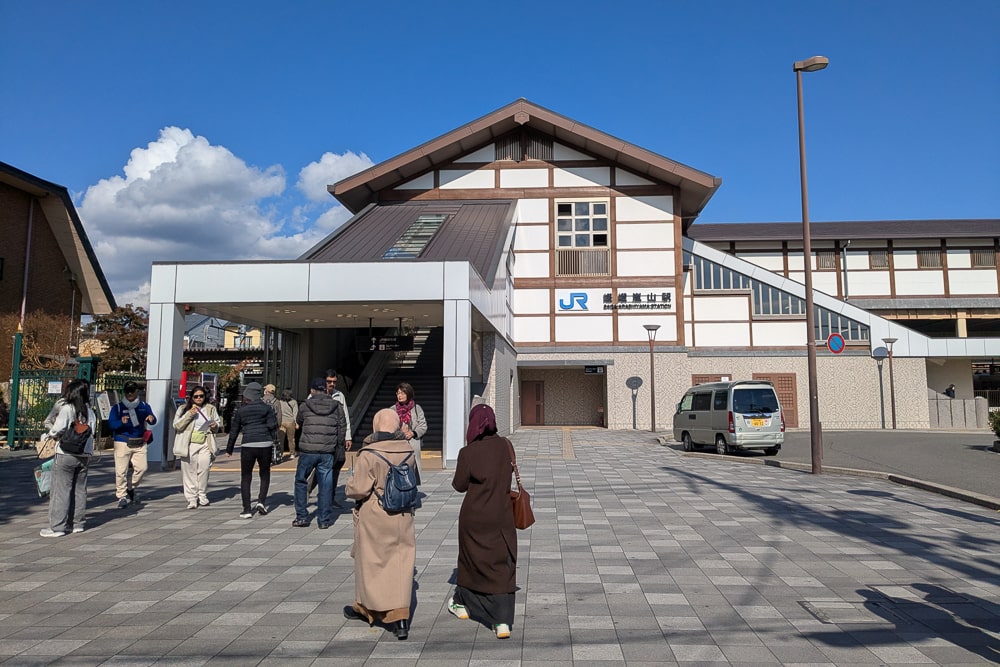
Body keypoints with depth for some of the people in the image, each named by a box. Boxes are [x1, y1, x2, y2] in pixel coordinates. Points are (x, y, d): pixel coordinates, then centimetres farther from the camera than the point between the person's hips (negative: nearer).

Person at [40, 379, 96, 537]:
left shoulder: (67, 409, -10)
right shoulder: (90, 412, 6)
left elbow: (56, 431, -13)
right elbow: (92, 431, 5)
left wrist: (50, 432, 7)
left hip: (66, 454, -5)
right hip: (85, 455, 5)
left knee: (61, 490, 1)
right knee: (79, 490, 12)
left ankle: (57, 527, 3)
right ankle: (77, 523, 17)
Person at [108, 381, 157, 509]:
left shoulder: (144, 406, 10)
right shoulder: (118, 407, 4)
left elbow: (152, 421, -2)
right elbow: (111, 424, -6)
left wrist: (151, 418, -27)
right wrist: (121, 422, -27)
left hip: (139, 443, 2)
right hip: (122, 442, -2)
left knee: (142, 467, -4)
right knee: (121, 471, -3)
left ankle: (131, 489, 20)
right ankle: (122, 496, 8)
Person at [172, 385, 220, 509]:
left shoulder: (211, 409, 11)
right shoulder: (184, 409, 4)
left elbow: (218, 423, 23)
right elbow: (176, 426, -4)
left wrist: (215, 426, -1)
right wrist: (189, 414, -15)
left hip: (205, 444, 1)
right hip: (189, 445, -1)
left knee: (204, 469, -8)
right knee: (189, 472, 1)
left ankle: (202, 496, 8)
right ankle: (192, 499, 9)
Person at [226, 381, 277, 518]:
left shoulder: (241, 411, 5)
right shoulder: (266, 408, 2)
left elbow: (234, 431, 10)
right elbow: (273, 425, -7)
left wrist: (229, 450, 20)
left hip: (248, 445, 0)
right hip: (265, 444, 0)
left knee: (245, 478, 9)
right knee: (265, 474, 17)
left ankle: (247, 510, 4)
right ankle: (261, 501, 0)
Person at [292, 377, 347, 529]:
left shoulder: (305, 405, 0)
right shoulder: (337, 406, 4)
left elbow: (299, 422, 17)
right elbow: (342, 427, 5)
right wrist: (336, 445, 17)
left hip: (307, 450, -1)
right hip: (327, 452, 1)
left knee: (301, 482, 16)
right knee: (325, 485, 7)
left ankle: (301, 516, 16)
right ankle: (324, 520, 10)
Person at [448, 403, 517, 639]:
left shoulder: (468, 453, -16)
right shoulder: (505, 446, -7)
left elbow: (459, 485, -6)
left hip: (474, 517, -1)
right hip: (501, 517, 1)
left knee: (471, 559, 19)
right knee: (502, 564, 6)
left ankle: (463, 604, 40)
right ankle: (502, 621, -1)